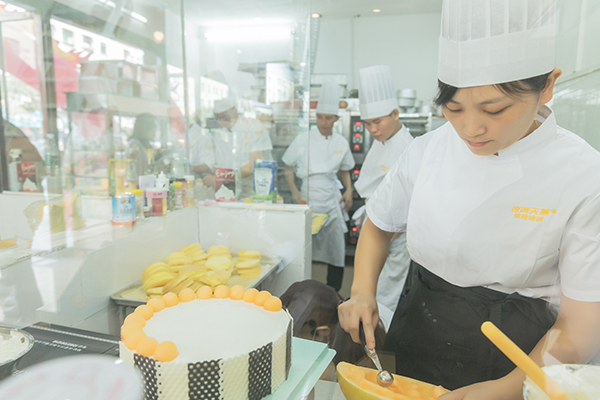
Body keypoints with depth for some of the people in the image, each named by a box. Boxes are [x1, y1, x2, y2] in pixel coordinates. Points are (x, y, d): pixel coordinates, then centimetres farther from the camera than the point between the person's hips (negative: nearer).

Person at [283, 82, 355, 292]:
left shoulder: (341, 143, 7)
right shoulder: (302, 140, -2)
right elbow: (288, 168, 4)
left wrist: (349, 190, 2)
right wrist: (294, 191, -9)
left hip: (332, 199, 3)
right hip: (308, 198, -2)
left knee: (336, 250, 3)